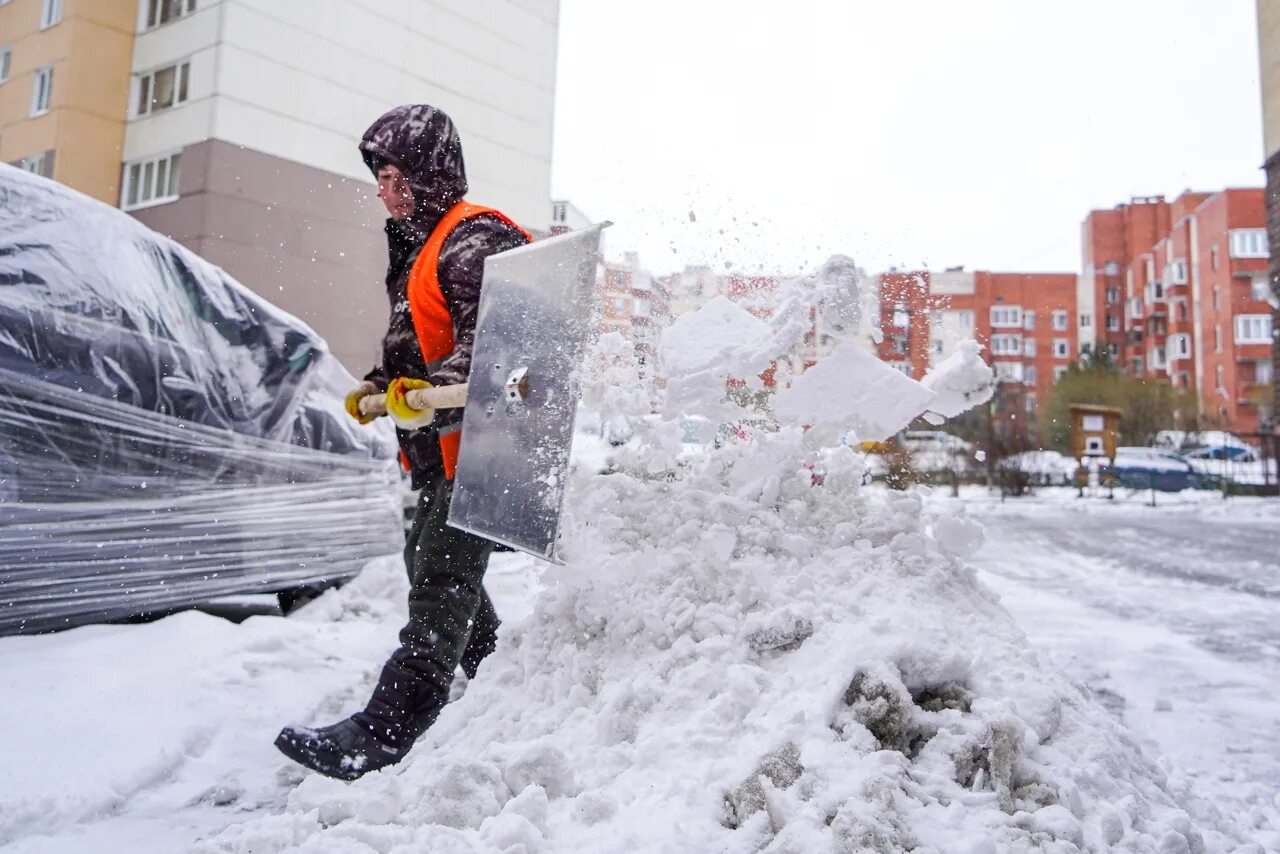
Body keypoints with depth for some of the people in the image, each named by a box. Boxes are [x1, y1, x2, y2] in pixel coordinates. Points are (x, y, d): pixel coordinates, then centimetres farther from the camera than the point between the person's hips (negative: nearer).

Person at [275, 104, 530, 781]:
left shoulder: (477, 239, -13)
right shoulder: (418, 244, 20)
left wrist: (435, 391, -40)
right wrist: (380, 385, 17)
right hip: (438, 446, 11)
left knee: (441, 582, -10)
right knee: (428, 566, 19)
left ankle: (381, 735, -8)